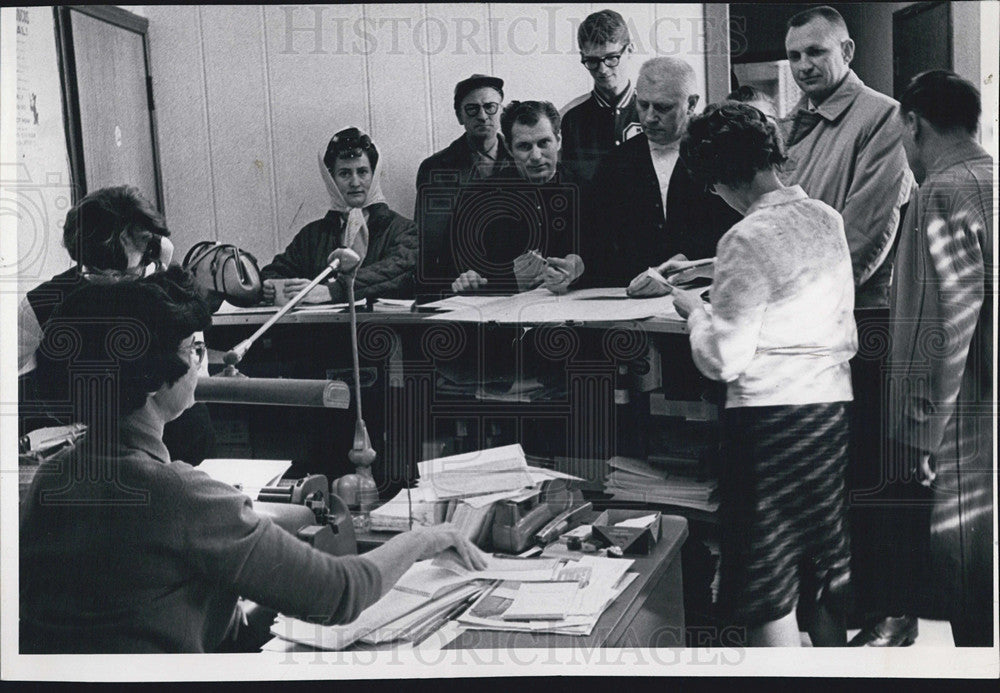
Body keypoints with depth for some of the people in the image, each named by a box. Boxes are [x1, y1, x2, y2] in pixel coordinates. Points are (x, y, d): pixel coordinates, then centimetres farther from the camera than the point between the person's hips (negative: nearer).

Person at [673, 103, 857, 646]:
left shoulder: (747, 239, -15)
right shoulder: (828, 219, 7)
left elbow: (723, 359, -14)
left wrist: (694, 310, 3)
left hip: (768, 413, -7)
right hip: (830, 403, 8)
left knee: (768, 593, 3)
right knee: (824, 567, 19)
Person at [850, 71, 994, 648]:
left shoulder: (942, 195, -16)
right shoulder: (990, 180, 9)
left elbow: (942, 325, -22)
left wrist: (921, 431, -18)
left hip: (956, 422, -8)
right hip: (984, 404, 8)